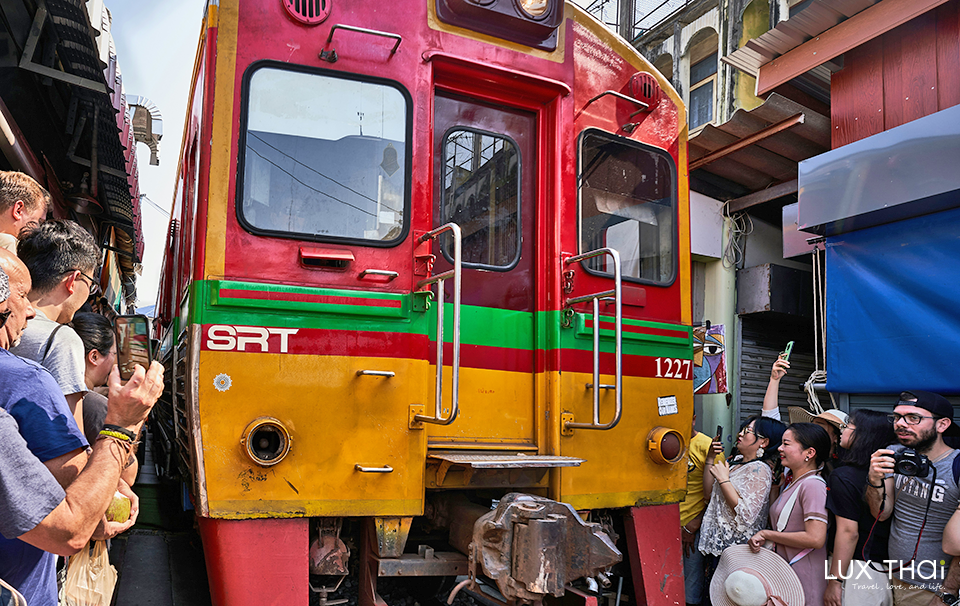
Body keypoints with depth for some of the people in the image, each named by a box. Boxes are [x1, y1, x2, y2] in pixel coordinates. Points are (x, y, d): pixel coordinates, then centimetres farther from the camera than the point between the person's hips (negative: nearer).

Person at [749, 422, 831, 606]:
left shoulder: (812, 485, -17)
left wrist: (766, 534, -17)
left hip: (803, 577, -9)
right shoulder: (790, 484, 13)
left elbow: (815, 539, -25)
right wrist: (763, 541, 2)